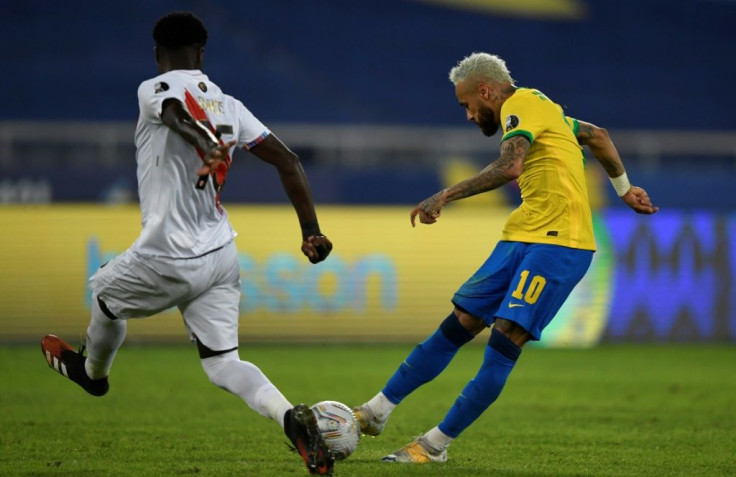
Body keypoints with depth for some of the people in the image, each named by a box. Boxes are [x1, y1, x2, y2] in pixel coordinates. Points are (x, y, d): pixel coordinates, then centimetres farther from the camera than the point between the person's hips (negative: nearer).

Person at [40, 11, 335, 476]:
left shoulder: (155, 90, -7)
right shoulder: (228, 105, 9)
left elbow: (179, 113, -31)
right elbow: (288, 162, 5)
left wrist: (211, 149, -52)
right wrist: (311, 231, 10)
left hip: (169, 258, -5)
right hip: (222, 256, 5)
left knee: (104, 295, 26)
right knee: (222, 363, 5)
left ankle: (91, 371, 54)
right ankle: (290, 416, -20)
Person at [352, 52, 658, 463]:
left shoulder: (522, 103, -9)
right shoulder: (539, 107, 20)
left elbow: (510, 166, -26)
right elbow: (598, 135, 33)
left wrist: (447, 195, -27)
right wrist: (624, 188, 38)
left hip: (558, 243, -10)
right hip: (523, 239, 10)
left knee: (505, 340, -15)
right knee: (459, 325, 7)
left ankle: (436, 445, -13)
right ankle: (376, 412, 10)